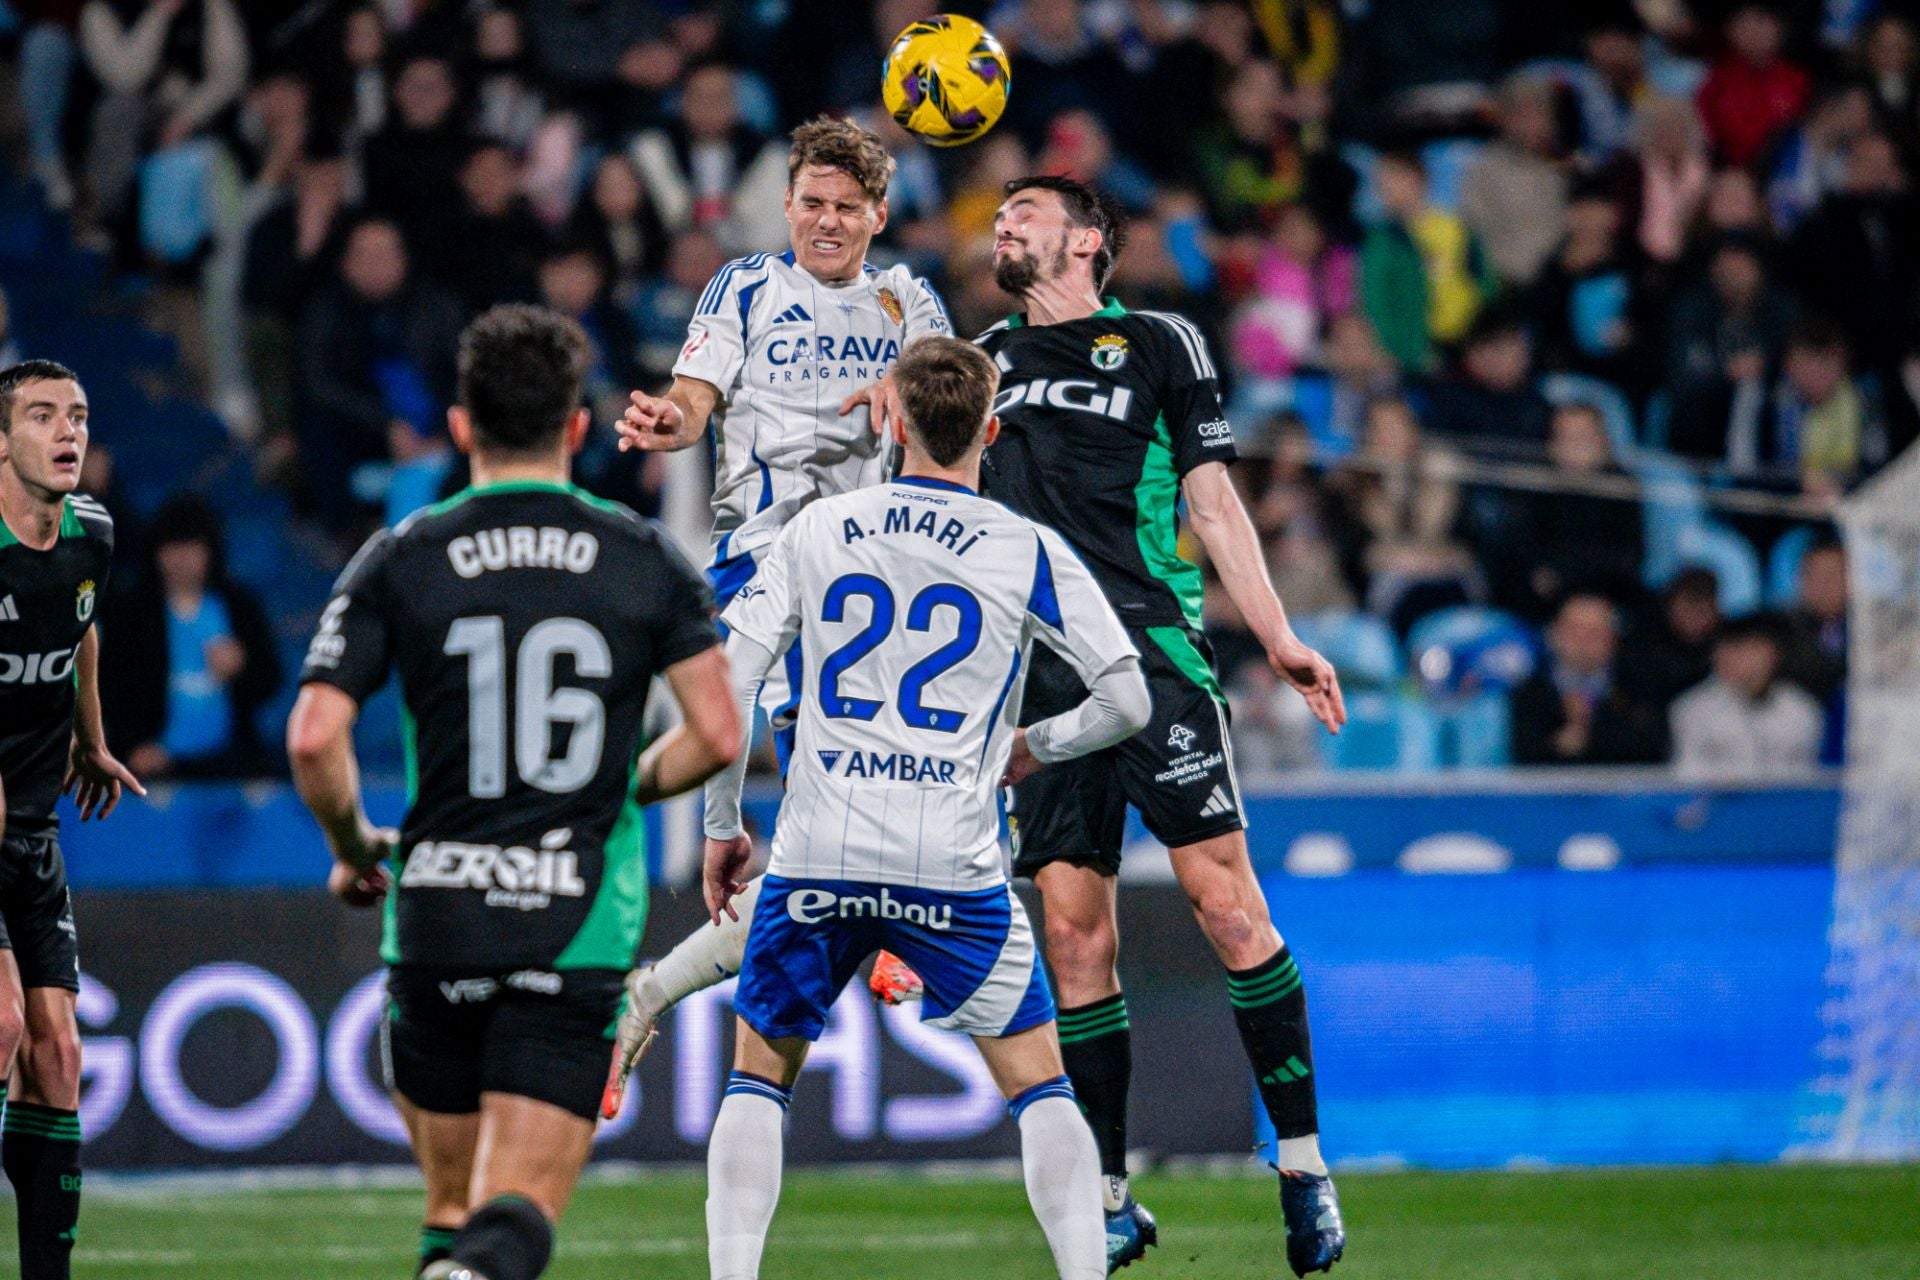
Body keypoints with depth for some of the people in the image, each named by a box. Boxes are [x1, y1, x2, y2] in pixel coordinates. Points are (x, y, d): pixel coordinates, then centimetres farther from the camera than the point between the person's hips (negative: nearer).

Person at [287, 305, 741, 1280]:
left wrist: (353, 850, 11)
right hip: (582, 927, -1)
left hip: (436, 917, 1)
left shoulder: (400, 560, 1)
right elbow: (718, 736, -1)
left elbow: (313, 737, -7)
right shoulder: (646, 560, 3)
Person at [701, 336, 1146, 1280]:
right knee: (1039, 1086, 10)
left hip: (816, 855, 1)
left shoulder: (816, 532, 7)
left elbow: (724, 680, 5)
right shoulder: (1031, 554, 2)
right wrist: (1033, 746, 22)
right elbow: (1125, 700, 3)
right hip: (953, 866, -1)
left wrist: (721, 825, 14)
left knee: (759, 1077, 17)